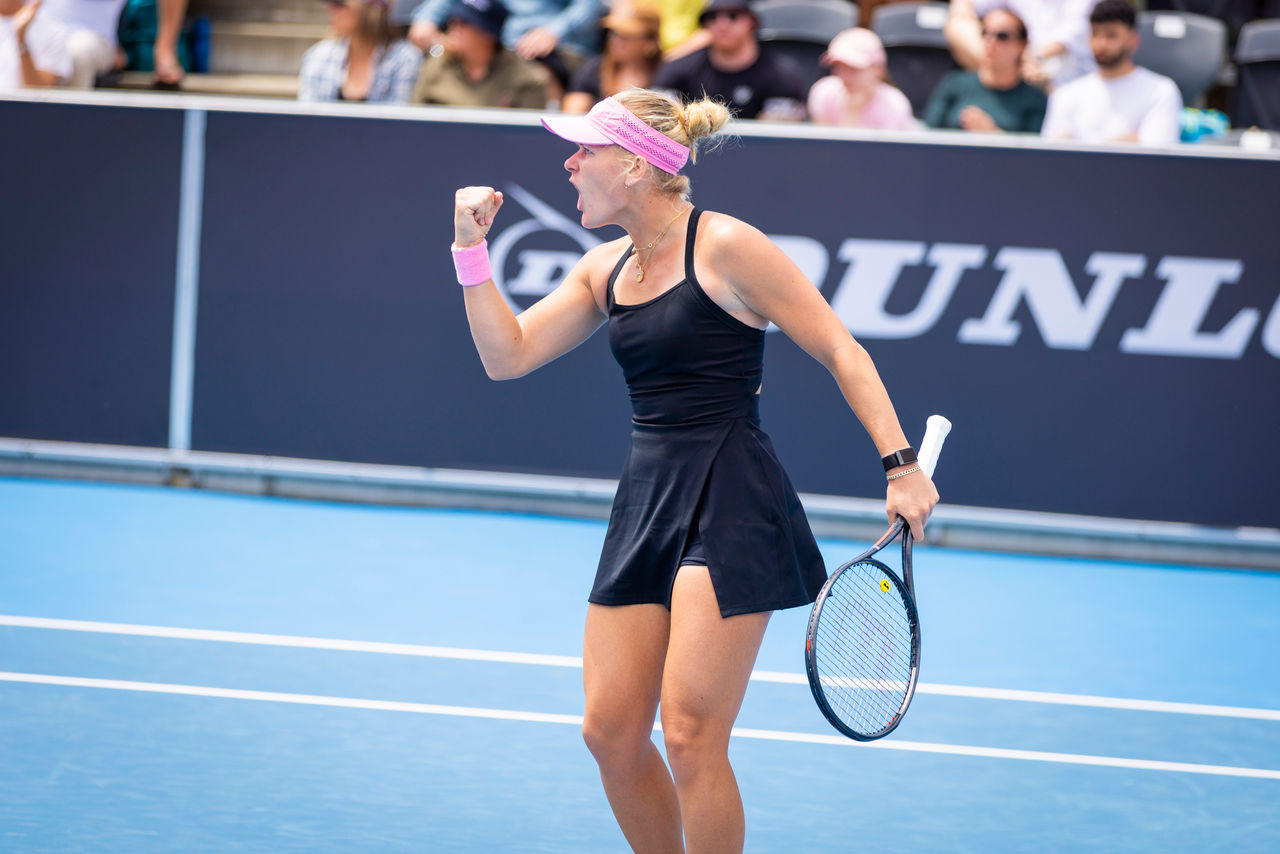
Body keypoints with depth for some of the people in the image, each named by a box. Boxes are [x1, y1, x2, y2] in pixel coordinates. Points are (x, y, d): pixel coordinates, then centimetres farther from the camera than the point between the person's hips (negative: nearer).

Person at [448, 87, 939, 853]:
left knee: (690, 735, -10)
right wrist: (472, 246, 3)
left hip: (733, 503, -7)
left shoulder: (725, 246, -9)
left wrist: (902, 466, -15)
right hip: (647, 500, 7)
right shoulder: (605, 270, 13)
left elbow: (841, 352, -8)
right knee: (610, 732, 4)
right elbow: (508, 355, 11)